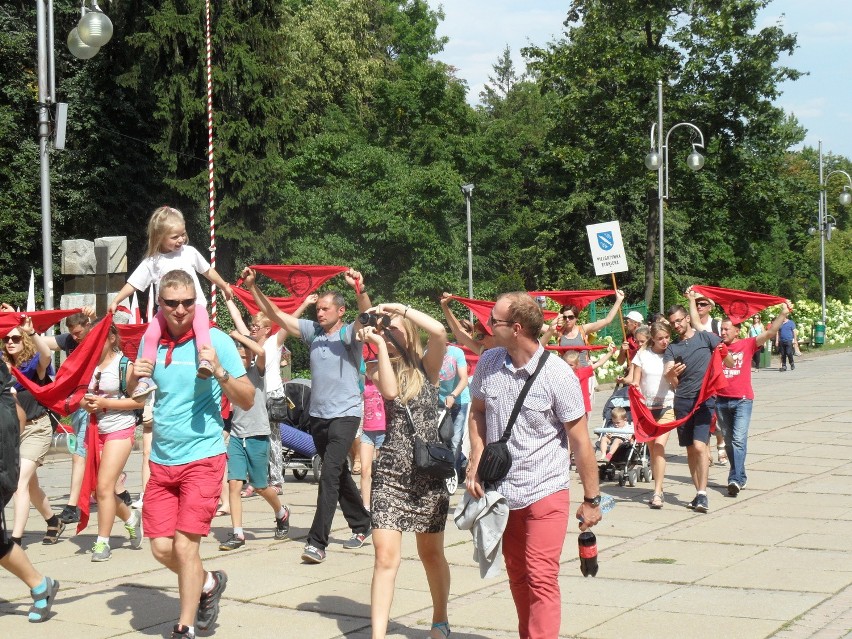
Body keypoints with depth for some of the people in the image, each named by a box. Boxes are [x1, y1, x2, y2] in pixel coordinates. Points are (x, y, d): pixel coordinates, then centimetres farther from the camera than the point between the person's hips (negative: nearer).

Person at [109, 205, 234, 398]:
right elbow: (133, 284, 5)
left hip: (194, 303, -1)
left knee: (201, 323, -35)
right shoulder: (152, 262, 4)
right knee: (151, 334, -21)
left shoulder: (189, 252, 7)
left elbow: (208, 271, 22)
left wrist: (224, 286, 30)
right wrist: (116, 301, -5)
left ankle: (205, 360, -49)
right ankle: (145, 378, -18)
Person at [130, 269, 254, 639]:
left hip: (202, 458, -5)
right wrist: (134, 378, -5)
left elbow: (247, 401, -8)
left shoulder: (215, 341, -9)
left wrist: (219, 371, -24)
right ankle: (208, 584, 35)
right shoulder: (152, 341, 4)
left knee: (185, 545, -10)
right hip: (161, 460, 5)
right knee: (161, 548, 6)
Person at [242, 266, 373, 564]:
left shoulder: (349, 333, -7)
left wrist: (360, 290, -45)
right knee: (339, 474, 17)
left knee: (330, 475, -16)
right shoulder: (312, 331, 7)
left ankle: (317, 541, -18)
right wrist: (253, 287, -1)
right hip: (318, 415, 7)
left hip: (345, 414, -7)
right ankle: (361, 525, 34)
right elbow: (275, 314, 7)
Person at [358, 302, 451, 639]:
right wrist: (379, 344, -13)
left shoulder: (427, 366, 0)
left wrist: (400, 307, -10)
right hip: (390, 474, 1)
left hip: (428, 472, 0)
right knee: (386, 558, -9)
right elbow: (390, 391, -18)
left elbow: (439, 331, -19)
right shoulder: (380, 369, 4)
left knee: (431, 554, 13)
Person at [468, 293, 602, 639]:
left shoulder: (557, 374, -16)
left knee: (541, 579, -10)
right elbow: (477, 412, 15)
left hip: (544, 492, -5)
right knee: (517, 577, 17)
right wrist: (475, 464, 2)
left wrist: (591, 500, -8)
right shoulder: (488, 363, -2)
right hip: (500, 491, 5)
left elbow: (580, 441, -11)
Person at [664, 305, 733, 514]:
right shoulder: (672, 348, 13)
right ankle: (699, 492, 14)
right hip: (682, 400, 4)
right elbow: (670, 377, -3)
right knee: (690, 449, 6)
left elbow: (729, 363, 8)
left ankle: (703, 494, -16)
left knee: (699, 445, -15)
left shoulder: (706, 338, 6)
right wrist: (672, 374, -26)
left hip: (705, 398, -4)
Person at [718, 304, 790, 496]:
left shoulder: (747, 344, 0)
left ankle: (736, 479, -21)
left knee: (739, 439, -15)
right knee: (729, 441, 11)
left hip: (742, 400, -4)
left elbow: (770, 332, -8)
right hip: (721, 400, 4)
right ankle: (740, 476, 25)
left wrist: (783, 314, -16)